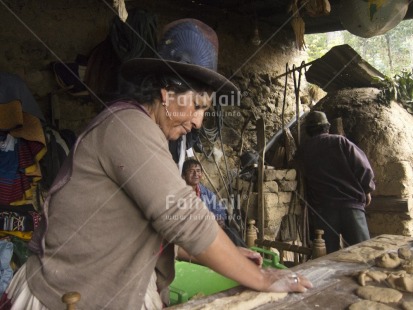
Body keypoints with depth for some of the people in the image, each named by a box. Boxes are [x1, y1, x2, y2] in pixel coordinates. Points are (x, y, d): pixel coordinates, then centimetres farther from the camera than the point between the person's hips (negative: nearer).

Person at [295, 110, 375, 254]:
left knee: (330, 253, 7)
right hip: (350, 202, -2)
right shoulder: (340, 142, 2)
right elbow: (363, 167, 0)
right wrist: (367, 190, 13)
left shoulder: (302, 150, 9)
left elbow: (302, 175, 15)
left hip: (322, 207, 2)